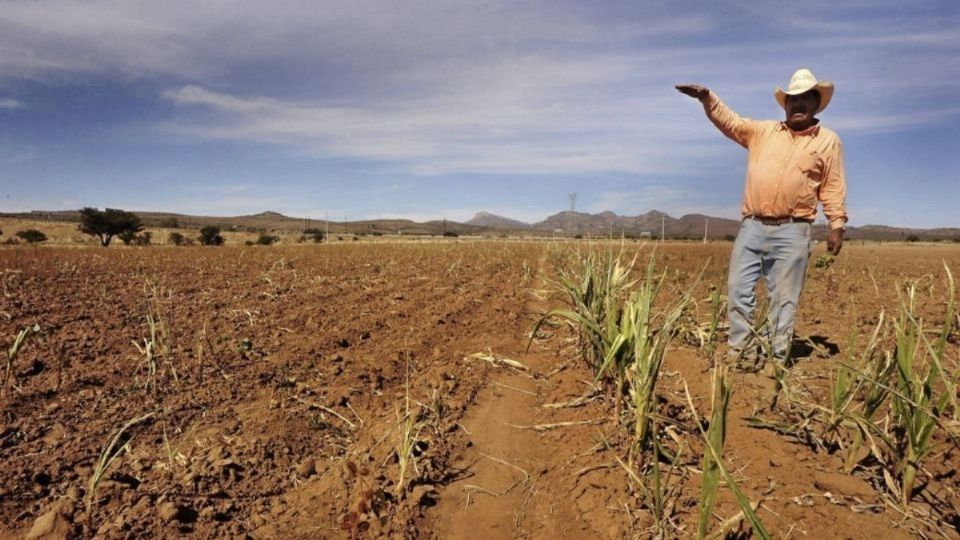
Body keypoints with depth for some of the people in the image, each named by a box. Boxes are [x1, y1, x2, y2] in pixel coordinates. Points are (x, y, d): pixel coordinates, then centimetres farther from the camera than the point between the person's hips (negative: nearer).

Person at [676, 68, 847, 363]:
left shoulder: (829, 141, 9)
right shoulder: (763, 131, 15)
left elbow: (833, 188, 7)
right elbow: (729, 121, 10)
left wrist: (837, 225, -1)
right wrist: (707, 98, -7)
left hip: (792, 231, -2)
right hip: (752, 227, 2)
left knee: (783, 299, 2)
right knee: (739, 290, -1)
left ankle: (776, 360, 10)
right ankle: (742, 354, 9)